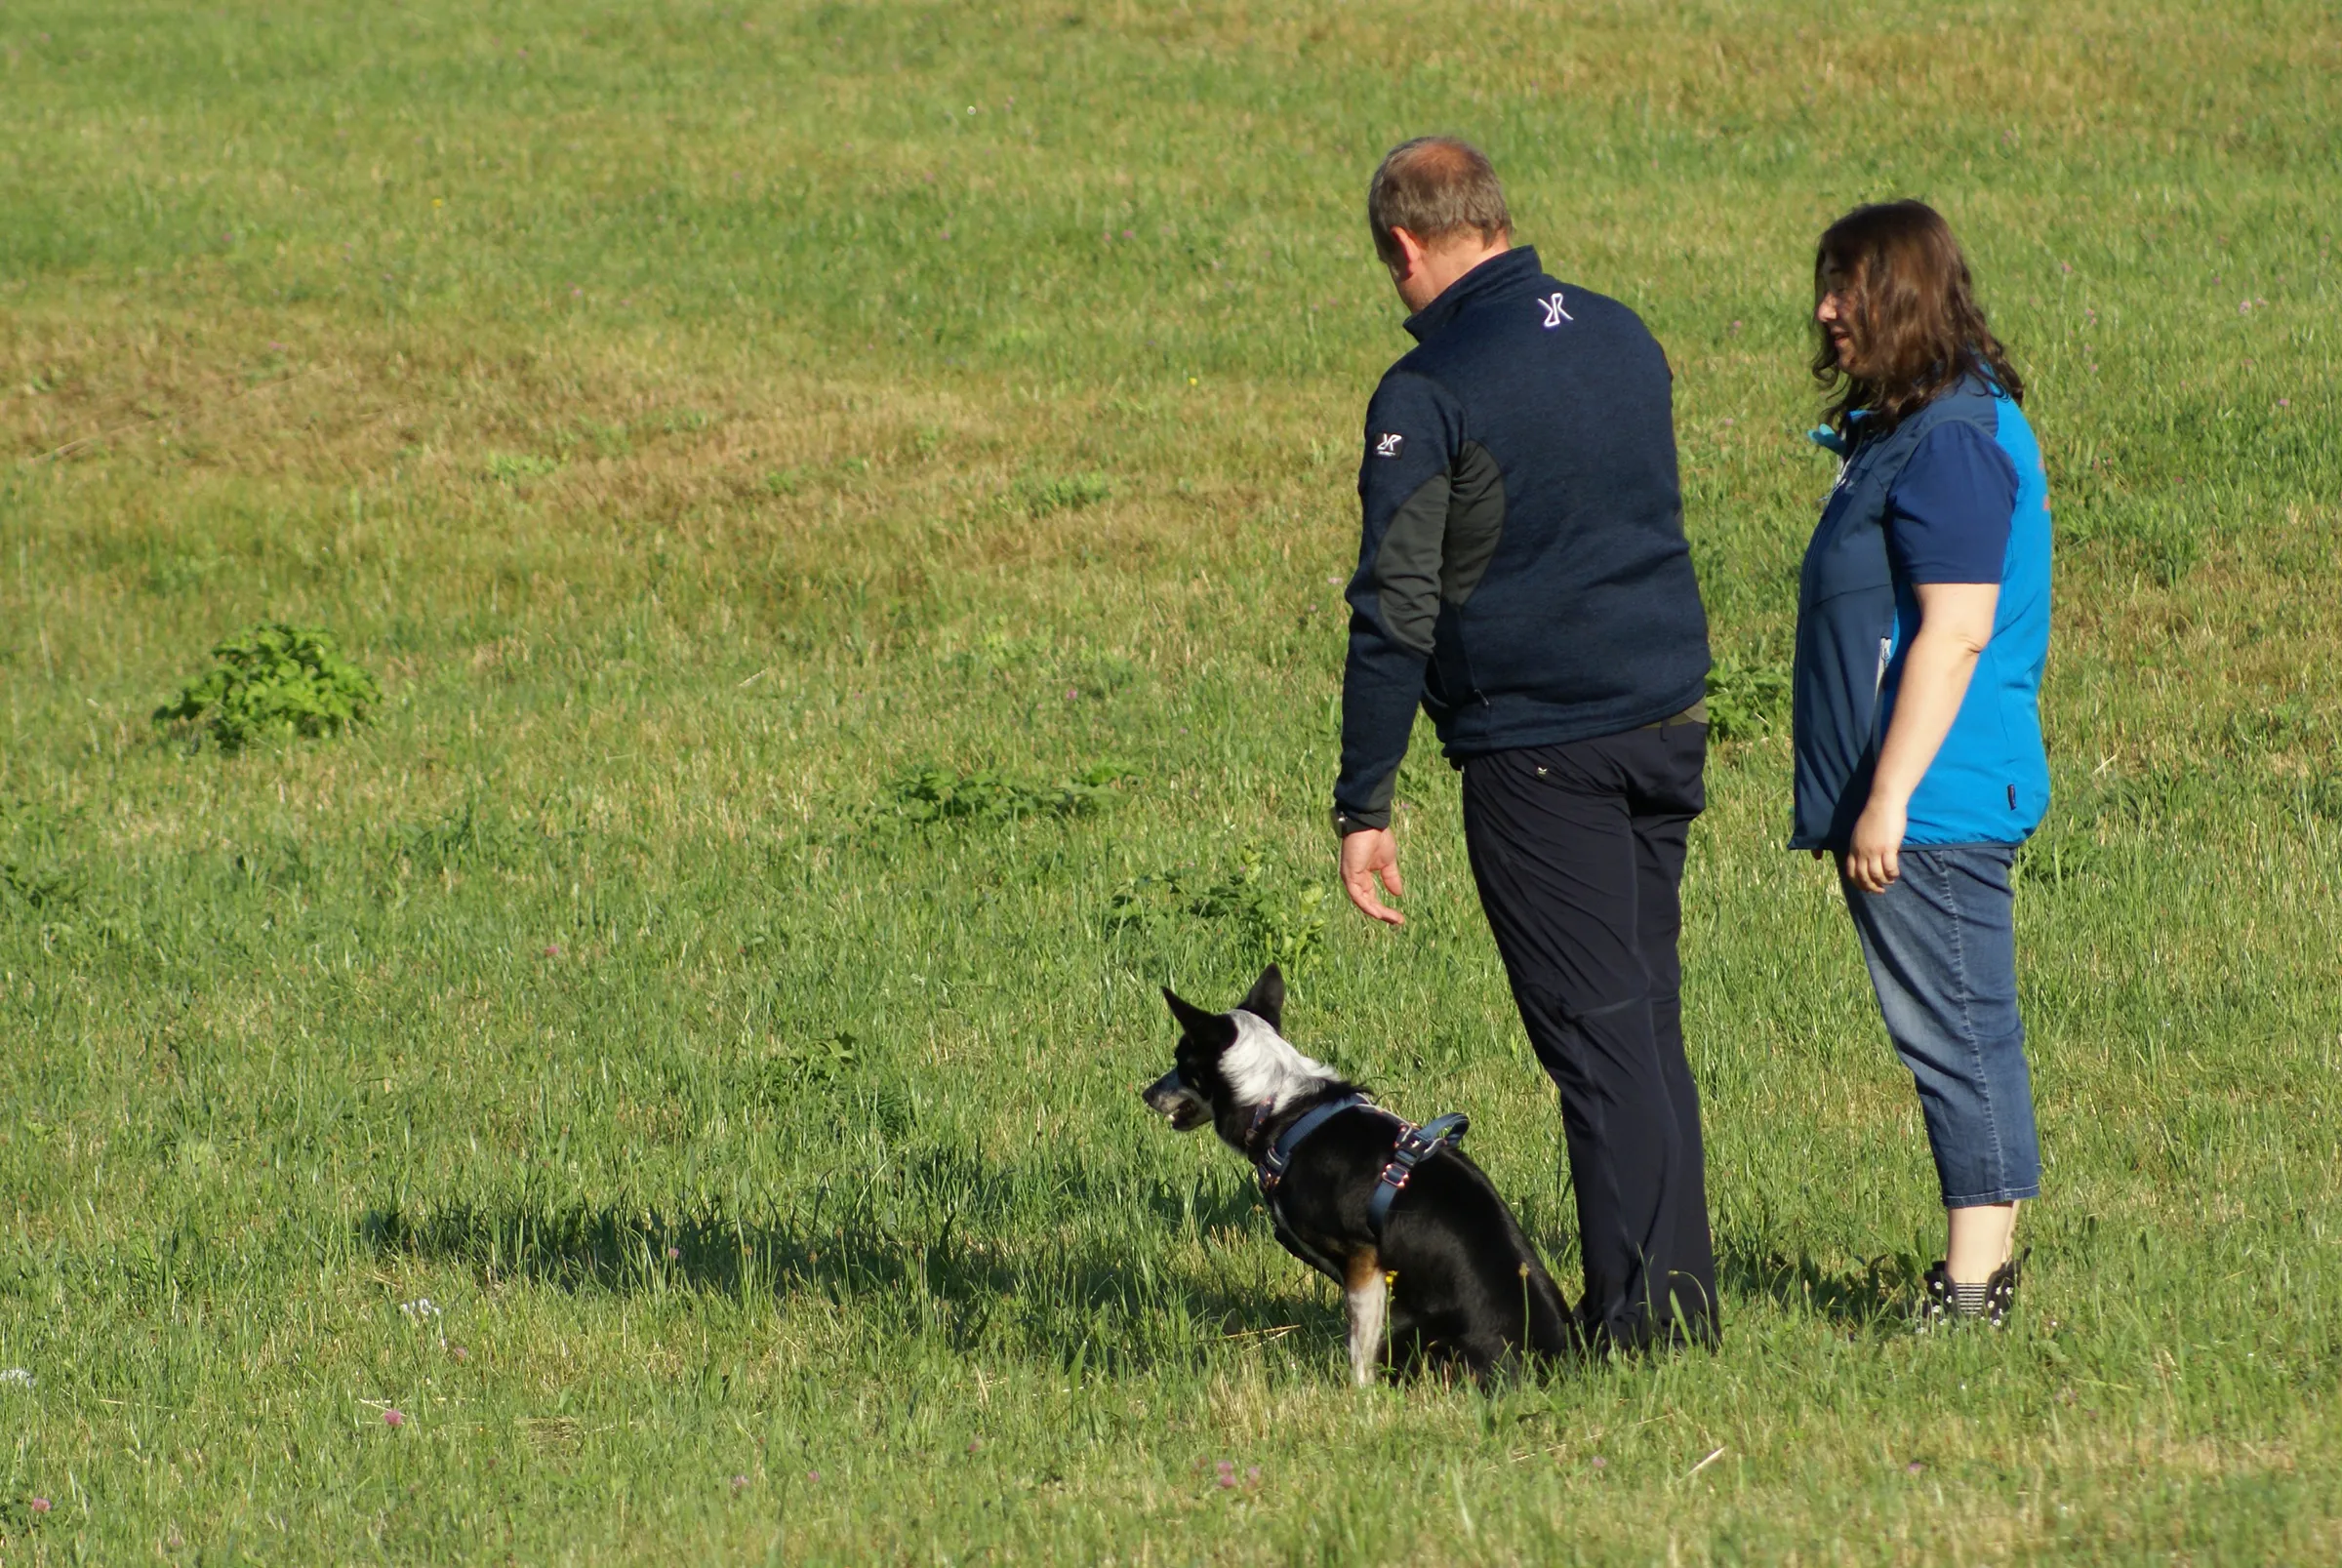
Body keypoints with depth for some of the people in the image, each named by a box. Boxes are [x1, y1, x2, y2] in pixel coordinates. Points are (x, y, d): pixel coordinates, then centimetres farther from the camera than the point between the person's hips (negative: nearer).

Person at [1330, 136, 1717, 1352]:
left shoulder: (1427, 395, -13)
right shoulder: (1621, 338, 9)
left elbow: (1395, 614, -14)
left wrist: (1362, 806, -10)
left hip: (1538, 750, -6)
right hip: (1667, 724, 6)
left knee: (1595, 1028, -4)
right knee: (1647, 1015, 13)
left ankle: (1637, 1312, -4)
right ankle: (1683, 1293, 15)